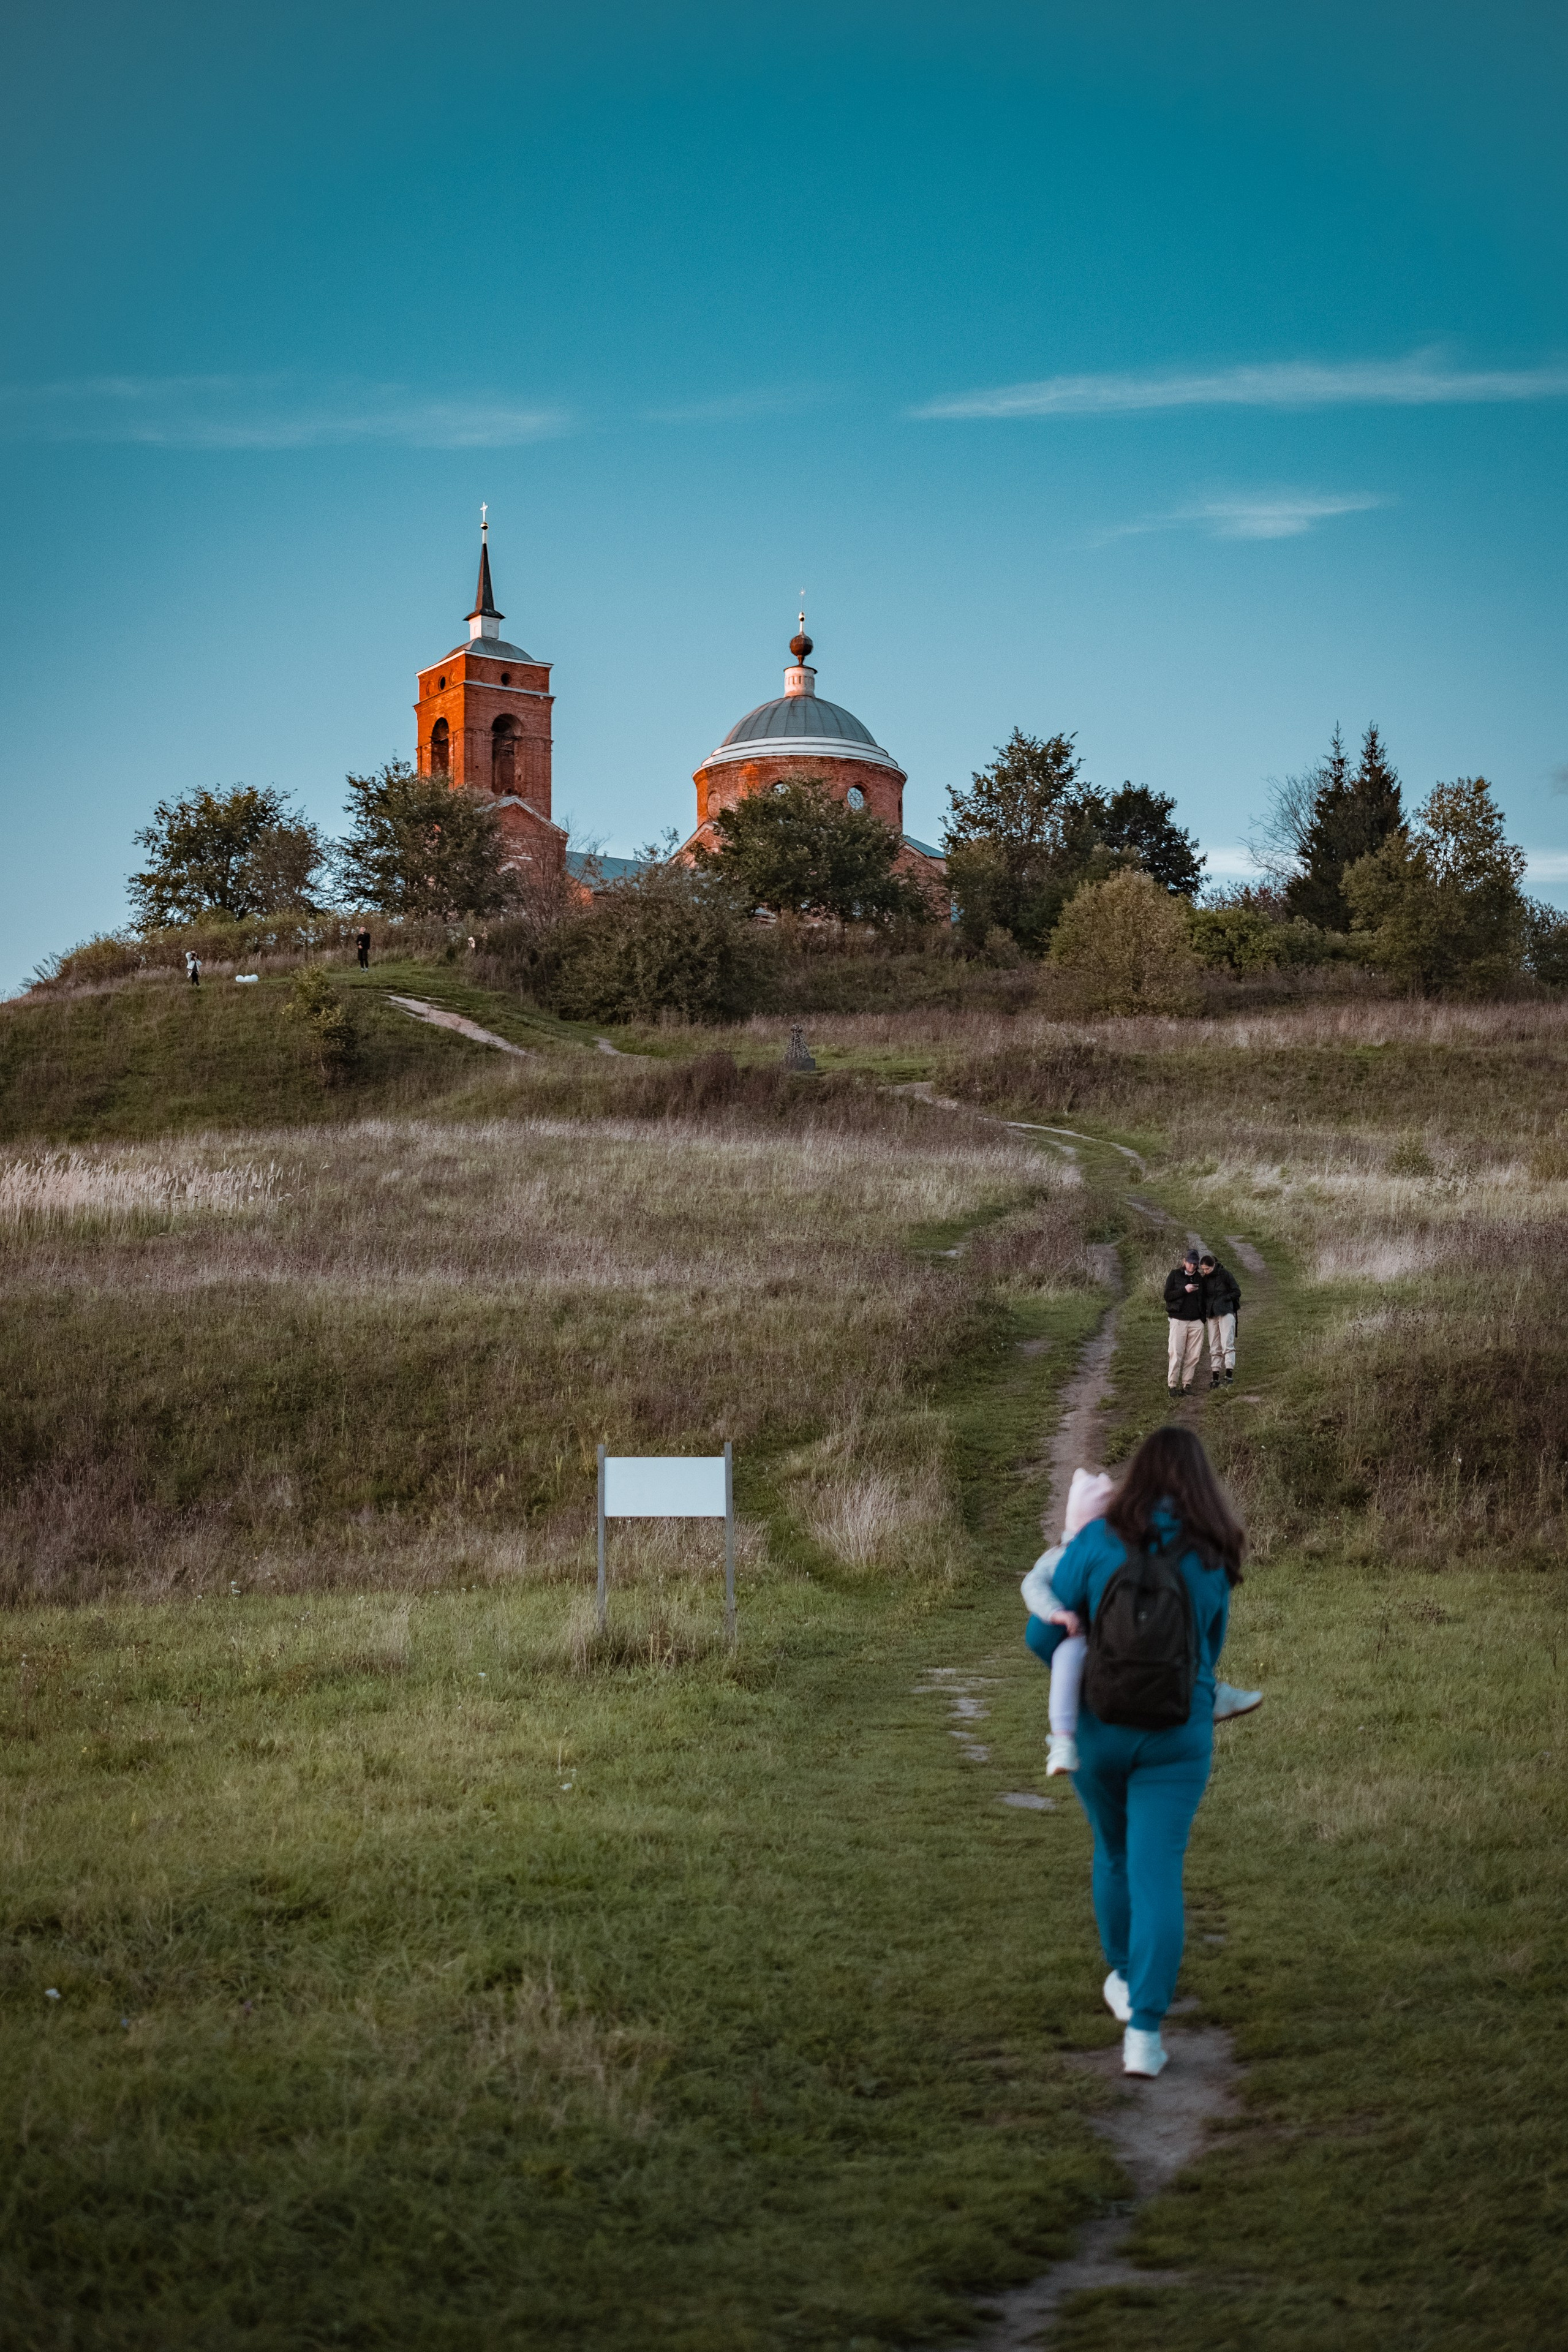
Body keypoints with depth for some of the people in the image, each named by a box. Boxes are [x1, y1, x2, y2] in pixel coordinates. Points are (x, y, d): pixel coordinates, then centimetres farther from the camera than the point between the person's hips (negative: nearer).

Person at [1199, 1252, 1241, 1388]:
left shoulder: (1225, 1274, -3)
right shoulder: (1204, 1279, 12)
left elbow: (1237, 1292, -2)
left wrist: (1222, 1299, -11)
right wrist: (1203, 1317, 6)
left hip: (1226, 1313, -6)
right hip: (1211, 1315, 6)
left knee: (1227, 1344, -12)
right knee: (1214, 1348, 4)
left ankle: (1229, 1375, -17)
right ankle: (1215, 1377, 4)